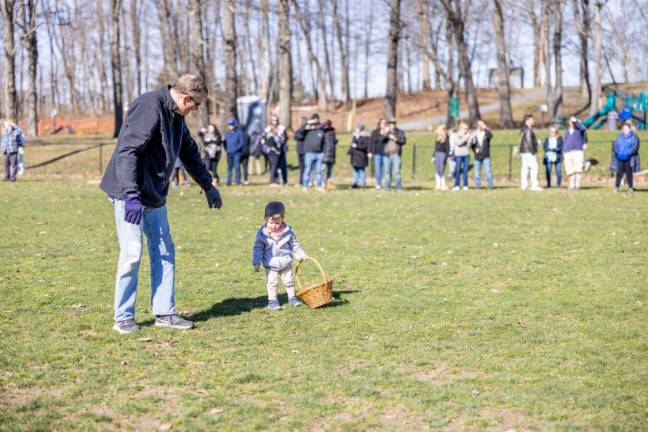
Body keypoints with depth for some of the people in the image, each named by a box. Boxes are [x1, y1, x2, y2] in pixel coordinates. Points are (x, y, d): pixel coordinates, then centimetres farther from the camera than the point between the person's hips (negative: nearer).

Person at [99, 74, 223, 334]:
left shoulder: (176, 116, 13)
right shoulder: (149, 108, -18)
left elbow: (190, 153, 28)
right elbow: (126, 151, -26)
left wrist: (208, 186, 35)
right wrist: (131, 195, -33)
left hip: (155, 196, 10)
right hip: (130, 195, -10)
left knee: (164, 253, 10)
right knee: (132, 254, -7)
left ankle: (164, 313, 19)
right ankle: (123, 317, 5)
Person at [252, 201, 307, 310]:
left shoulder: (288, 231, -9)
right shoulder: (262, 233, -13)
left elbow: (294, 245, 4)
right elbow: (258, 248, -6)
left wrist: (300, 255, 2)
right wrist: (256, 262, -10)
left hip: (286, 263, 2)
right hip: (270, 265, -2)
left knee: (289, 281, 13)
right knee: (271, 283, -1)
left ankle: (292, 297, 28)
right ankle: (272, 300, 8)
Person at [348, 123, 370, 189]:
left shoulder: (365, 136, -8)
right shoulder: (355, 135, 16)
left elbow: (366, 146, -16)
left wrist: (357, 146, -20)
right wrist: (350, 152, 15)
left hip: (361, 156, -7)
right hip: (355, 156, 7)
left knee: (361, 170, -5)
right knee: (355, 169, 9)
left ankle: (363, 184, -1)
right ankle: (355, 183, 14)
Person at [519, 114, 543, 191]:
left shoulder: (523, 129, 17)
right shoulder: (528, 130, -15)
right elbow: (528, 141, -21)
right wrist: (532, 151, -18)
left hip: (523, 151, 11)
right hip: (528, 152, -11)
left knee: (525, 167, 10)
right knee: (534, 167, -10)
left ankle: (523, 185, 10)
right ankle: (534, 185, -15)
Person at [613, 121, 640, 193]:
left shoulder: (634, 137, -1)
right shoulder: (620, 136, 12)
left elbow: (635, 147, -10)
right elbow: (616, 144, 9)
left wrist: (628, 153, -19)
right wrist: (617, 152, -8)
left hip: (628, 158, -3)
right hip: (620, 158, 3)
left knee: (629, 173, 3)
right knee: (619, 173, 1)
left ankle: (630, 187, 11)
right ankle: (617, 187, 5)